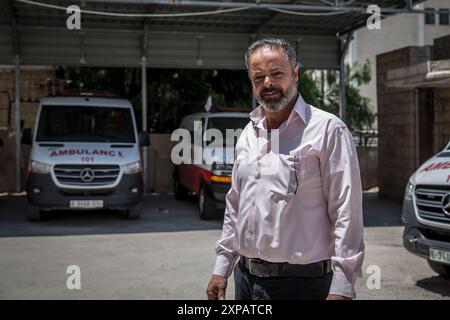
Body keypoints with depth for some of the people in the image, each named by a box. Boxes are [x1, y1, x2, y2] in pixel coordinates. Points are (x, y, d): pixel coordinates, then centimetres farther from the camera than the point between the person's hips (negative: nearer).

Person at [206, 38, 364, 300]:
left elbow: (347, 213, -15)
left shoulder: (328, 129, -11)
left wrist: (341, 287, -20)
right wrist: (222, 268, 14)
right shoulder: (249, 133, 11)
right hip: (246, 278, 6)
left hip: (300, 282, -6)